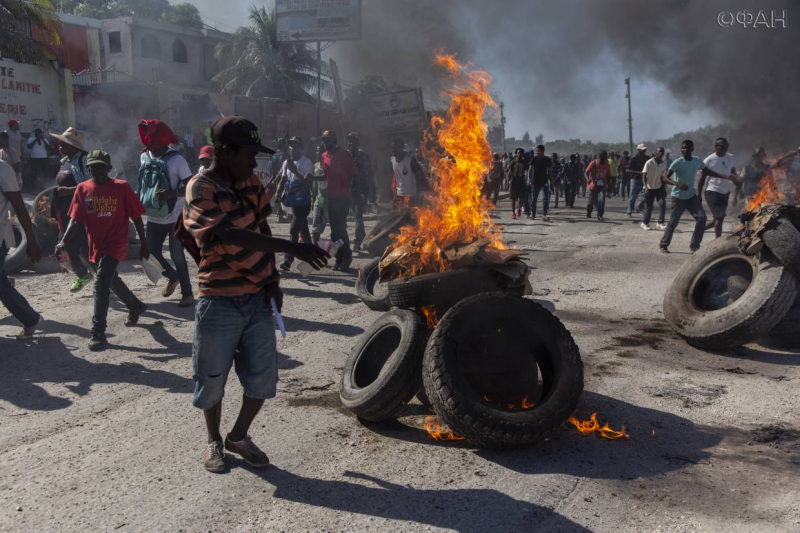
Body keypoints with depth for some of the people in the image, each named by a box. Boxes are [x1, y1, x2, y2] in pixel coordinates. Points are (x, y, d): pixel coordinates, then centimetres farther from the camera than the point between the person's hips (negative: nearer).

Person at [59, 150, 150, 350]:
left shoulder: (121, 187, -9)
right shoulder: (82, 189, 1)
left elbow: (136, 217, -3)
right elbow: (76, 220, 0)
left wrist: (143, 243, 0)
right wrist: (63, 242, -14)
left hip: (116, 244, -5)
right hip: (96, 246, 6)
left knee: (101, 283, -19)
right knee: (112, 281, 22)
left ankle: (98, 334, -15)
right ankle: (136, 307, 50)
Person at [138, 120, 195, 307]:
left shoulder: (176, 159, -15)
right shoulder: (144, 157, 3)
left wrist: (171, 194, -29)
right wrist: (139, 194, 4)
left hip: (175, 217, -6)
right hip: (154, 217, 6)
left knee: (176, 255, -3)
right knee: (151, 252, 10)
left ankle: (188, 293, 11)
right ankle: (172, 277, 37)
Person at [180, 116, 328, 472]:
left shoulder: (252, 183, 6)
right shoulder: (200, 188, -14)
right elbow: (233, 236, -27)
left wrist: (272, 279, 4)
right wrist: (292, 248, -33)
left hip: (258, 298, 5)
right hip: (219, 301, -5)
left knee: (262, 377, 8)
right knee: (212, 380, 10)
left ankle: (239, 437, 31)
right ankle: (214, 442, 34)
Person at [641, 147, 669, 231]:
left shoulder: (664, 164, 1)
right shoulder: (649, 162, -11)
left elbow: (663, 177, 8)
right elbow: (644, 175, -11)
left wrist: (664, 188, 4)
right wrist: (646, 187, -19)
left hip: (659, 188, 3)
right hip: (649, 188, -3)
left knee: (662, 204, -10)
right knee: (648, 207, 4)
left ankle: (660, 223, -1)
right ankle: (645, 223, 21)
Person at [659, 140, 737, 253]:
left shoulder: (698, 161, -1)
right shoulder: (677, 163, -17)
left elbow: (708, 172, 14)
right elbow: (665, 178, -23)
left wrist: (726, 177, 9)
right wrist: (677, 183, -41)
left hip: (691, 195, 5)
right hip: (678, 197, -5)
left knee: (701, 218, -7)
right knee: (673, 222, -3)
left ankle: (694, 245, 2)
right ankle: (664, 245, 14)